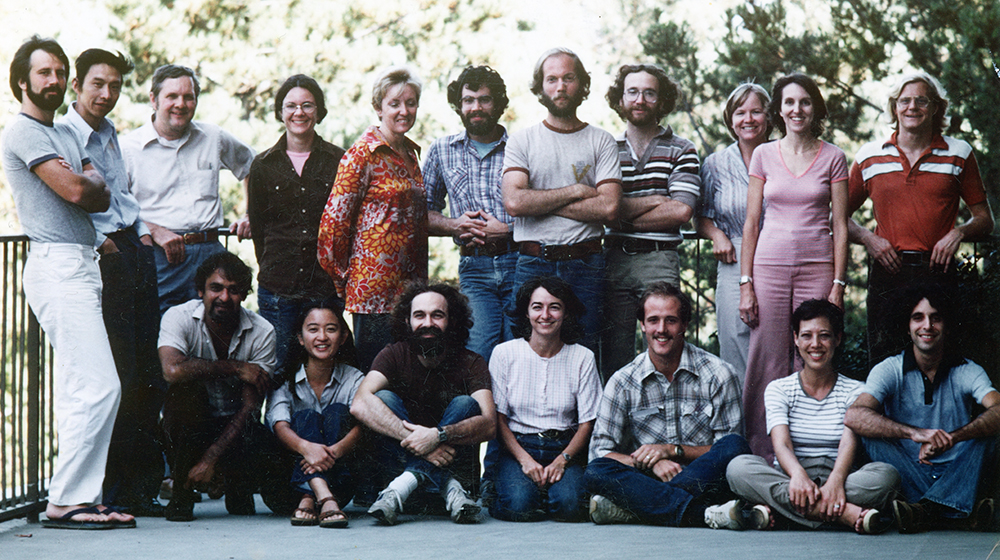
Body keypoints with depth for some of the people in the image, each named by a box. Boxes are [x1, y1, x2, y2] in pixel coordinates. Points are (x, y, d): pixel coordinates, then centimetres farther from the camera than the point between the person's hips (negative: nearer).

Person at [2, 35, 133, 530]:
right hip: (56, 265, -10)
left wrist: (84, 182, -2)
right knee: (98, 387, -15)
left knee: (79, 390, 7)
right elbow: (75, 191, -15)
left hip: (79, 266, 10)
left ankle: (77, 497, 9)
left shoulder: (65, 134, 23)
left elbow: (101, 196, 17)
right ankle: (66, 500, -11)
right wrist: (85, 179, 6)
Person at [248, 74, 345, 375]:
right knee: (278, 372, 2)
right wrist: (271, 269, 2)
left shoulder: (338, 162, 5)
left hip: (326, 285, -1)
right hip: (277, 288, 1)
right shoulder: (263, 165, 8)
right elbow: (256, 227, 12)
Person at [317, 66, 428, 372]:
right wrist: (341, 276, -4)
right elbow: (335, 218, -9)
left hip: (409, 283, 7)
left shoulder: (410, 153, 15)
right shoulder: (363, 153, -8)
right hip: (376, 283, -7)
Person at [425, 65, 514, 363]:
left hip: (520, 263, -1)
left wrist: (506, 230, -10)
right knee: (480, 353, -14)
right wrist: (454, 225, -2)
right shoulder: (441, 150, 13)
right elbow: (424, 211, 18)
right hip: (474, 269, 1)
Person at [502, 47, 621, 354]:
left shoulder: (602, 142, 8)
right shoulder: (522, 140, 8)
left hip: (585, 267, 0)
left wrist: (541, 203, -6)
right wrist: (576, 191, -6)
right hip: (533, 264, 0)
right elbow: (513, 201, -7)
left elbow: (608, 207, -6)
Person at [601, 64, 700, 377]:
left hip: (659, 260, -2)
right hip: (613, 258, 2)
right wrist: (654, 201, -8)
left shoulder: (680, 151, 6)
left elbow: (681, 211, -6)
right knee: (614, 356, 3)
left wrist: (624, 214, -6)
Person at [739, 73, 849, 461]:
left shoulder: (832, 157, 5)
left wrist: (838, 284, -4)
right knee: (768, 363, -1)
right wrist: (746, 283, 2)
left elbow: (840, 225, 4)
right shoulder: (764, 155, 8)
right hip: (770, 266, 1)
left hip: (817, 268, -1)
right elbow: (751, 222, 8)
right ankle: (764, 456, 4)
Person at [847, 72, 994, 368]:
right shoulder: (869, 157, 10)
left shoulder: (960, 154, 9)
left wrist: (958, 233, -8)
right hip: (886, 271, 1)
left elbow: (984, 220, 12)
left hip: (938, 272, -1)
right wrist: (867, 238, -2)